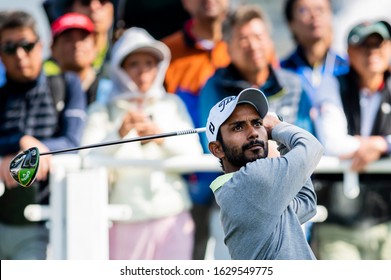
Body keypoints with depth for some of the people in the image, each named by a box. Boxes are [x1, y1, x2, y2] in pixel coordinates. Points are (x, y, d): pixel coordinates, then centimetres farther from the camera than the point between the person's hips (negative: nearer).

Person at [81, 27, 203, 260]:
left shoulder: (173, 104, 15)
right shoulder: (104, 111, 7)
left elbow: (194, 153, 4)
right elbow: (90, 160, -7)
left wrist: (161, 136, -14)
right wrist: (119, 133, -23)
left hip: (173, 215, 1)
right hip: (126, 220, -1)